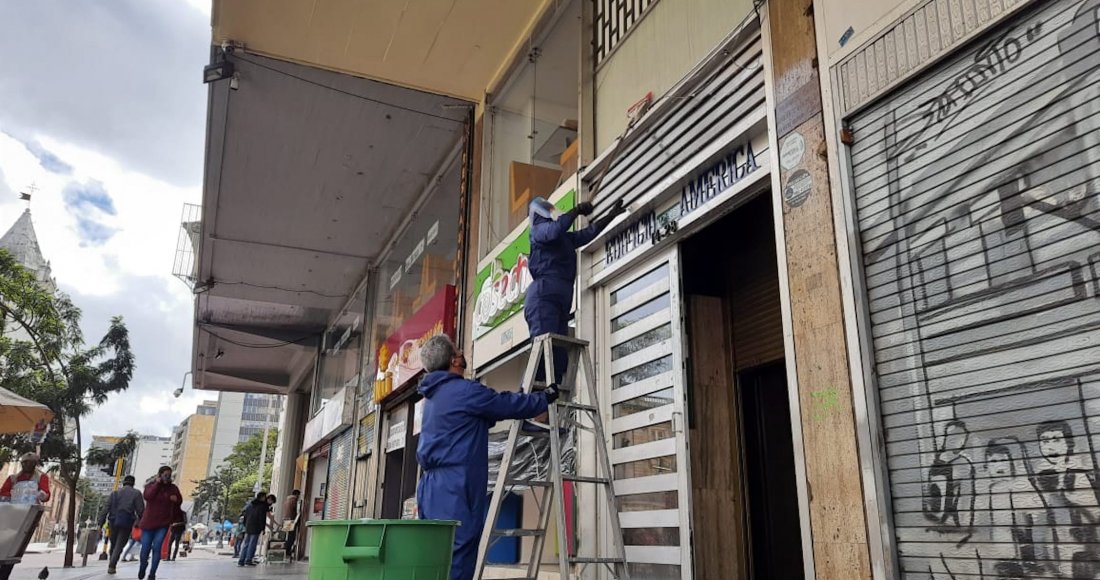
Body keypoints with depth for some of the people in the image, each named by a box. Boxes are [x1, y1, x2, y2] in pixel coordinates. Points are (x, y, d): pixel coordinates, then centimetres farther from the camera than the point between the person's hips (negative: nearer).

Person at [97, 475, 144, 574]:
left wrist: (101, 523, 6)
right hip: (127, 523, -3)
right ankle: (112, 566, -13)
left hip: (114, 522, 3)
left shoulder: (115, 493, 11)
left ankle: (111, 565, 22)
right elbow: (140, 510, -3)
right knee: (119, 545, 0)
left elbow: (106, 509, 5)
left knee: (113, 544, 18)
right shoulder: (136, 493, 2)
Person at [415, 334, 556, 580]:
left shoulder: (434, 396, 19)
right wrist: (545, 397, 13)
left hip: (432, 488, 10)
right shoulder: (465, 391, -11)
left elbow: (488, 414, 27)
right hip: (454, 491, -10)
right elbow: (510, 405, -5)